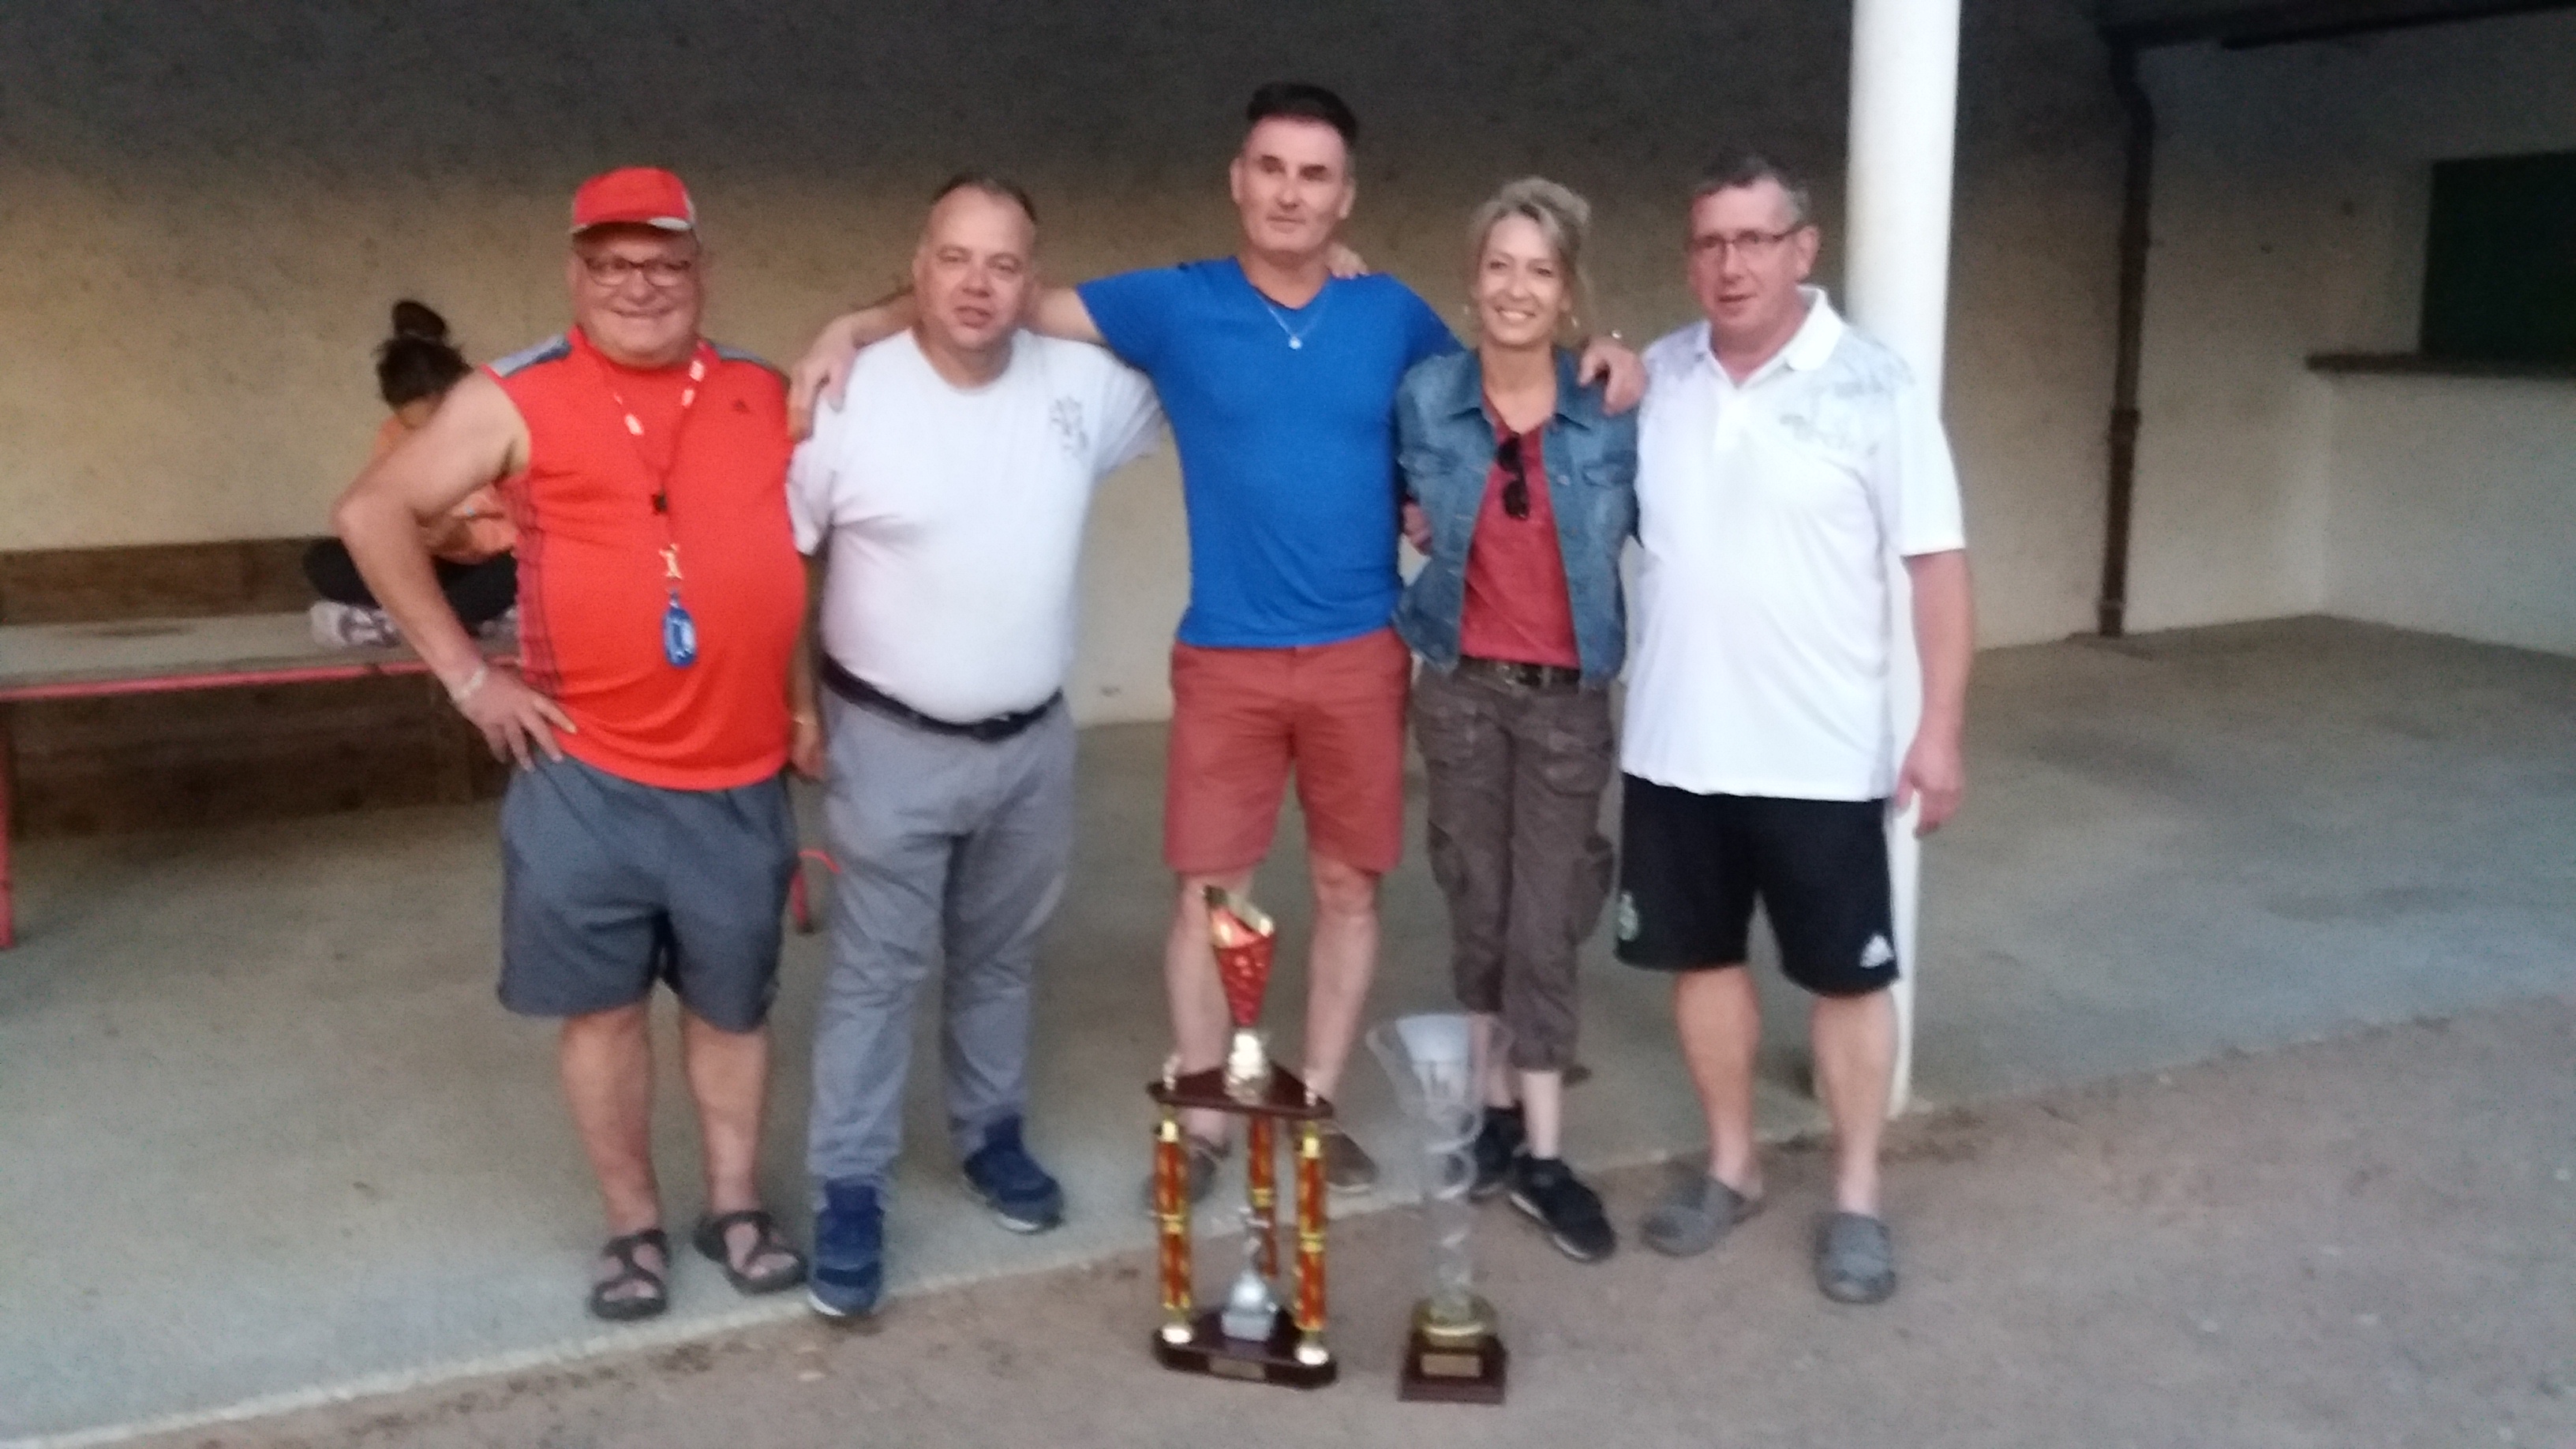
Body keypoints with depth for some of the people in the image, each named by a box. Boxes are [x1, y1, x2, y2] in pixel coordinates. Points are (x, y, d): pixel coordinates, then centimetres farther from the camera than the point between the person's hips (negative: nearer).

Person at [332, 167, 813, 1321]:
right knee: (603, 1008, 8)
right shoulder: (515, 401, -4)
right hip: (585, 780, -2)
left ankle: (736, 1206, 29)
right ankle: (632, 1224, 25)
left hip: (740, 782, 2)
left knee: (732, 1005, 13)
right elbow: (372, 515, -4)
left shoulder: (769, 398, 6)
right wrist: (465, 672, -6)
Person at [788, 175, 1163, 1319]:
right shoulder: (847, 399, -14)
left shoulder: (1083, 387, -4)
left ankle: (991, 1134, 40)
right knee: (876, 974, 4)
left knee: (1002, 960, 20)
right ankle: (849, 1192, 17)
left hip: (1033, 743, 4)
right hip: (893, 746, -4)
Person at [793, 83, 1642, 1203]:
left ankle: (1317, 1111, 24)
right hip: (1225, 658, -1)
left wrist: (1593, 362, 1)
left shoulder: (1392, 315, 4)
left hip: (1361, 653, 2)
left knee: (1348, 888, 9)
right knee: (1209, 892, 3)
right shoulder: (1176, 306, -2)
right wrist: (856, 327, -10)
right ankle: (1202, 1124, 18)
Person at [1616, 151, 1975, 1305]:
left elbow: (1937, 563, -8)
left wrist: (1941, 729, -13)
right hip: (1674, 749, 4)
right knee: (1703, 957, 14)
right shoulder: (1652, 377, 4)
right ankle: (1731, 1166, 32)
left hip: (1820, 758, -3)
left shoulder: (1874, 387, -8)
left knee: (1846, 977, 7)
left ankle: (1856, 1198, 23)